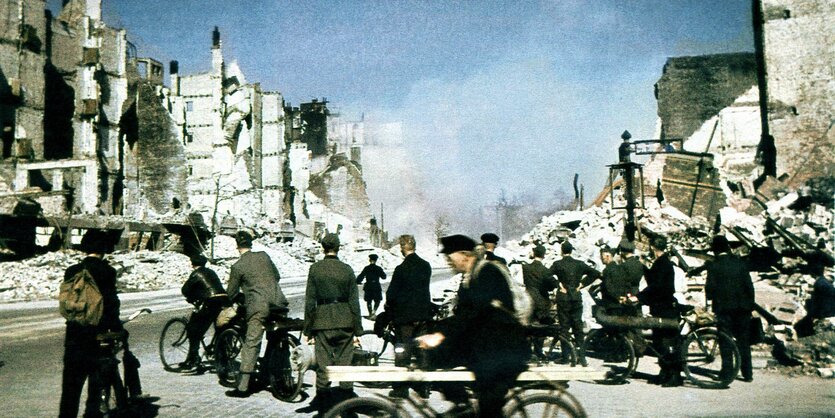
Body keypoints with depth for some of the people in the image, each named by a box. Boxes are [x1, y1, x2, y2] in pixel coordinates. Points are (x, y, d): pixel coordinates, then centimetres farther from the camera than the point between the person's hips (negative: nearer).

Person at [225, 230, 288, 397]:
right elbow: (277, 276, 22)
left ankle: (242, 387, -2)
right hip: (278, 301, 4)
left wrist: (243, 296, 27)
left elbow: (231, 294, 7)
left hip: (257, 307, -4)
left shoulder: (237, 266, -1)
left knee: (251, 345, -3)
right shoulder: (264, 256, 11)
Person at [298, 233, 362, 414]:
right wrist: (358, 328, 6)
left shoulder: (314, 268, -3)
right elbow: (354, 301, 0)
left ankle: (323, 398, 9)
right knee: (344, 360, 8)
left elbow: (309, 300, -2)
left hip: (322, 319, 0)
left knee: (323, 362, 6)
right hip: (344, 320, 0)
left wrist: (307, 328, 4)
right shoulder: (347, 269, -1)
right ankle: (346, 396, 11)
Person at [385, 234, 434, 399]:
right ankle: (424, 387, 17)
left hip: (404, 314, -5)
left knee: (403, 351, 3)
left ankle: (401, 388, 8)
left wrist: (389, 307, 7)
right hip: (423, 314, 5)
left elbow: (391, 293, -11)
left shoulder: (401, 268, -15)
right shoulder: (426, 266, 3)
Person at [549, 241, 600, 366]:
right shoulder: (579, 264, 4)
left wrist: (558, 284, -7)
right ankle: (581, 356, 5)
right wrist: (582, 283, 6)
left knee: (564, 328, 4)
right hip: (576, 298, 3)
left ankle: (565, 356, 6)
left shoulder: (558, 264, -6)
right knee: (578, 328, 8)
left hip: (563, 298, -3)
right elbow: (595, 273, 8)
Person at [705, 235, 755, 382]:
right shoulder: (740, 262, 4)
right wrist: (750, 304, 11)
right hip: (742, 306, 3)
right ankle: (747, 373, 13)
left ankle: (727, 372, 3)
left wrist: (710, 298, 10)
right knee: (743, 340, 10)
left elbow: (710, 287, -9)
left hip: (724, 307, -3)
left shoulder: (713, 265, -6)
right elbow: (749, 285, 4)